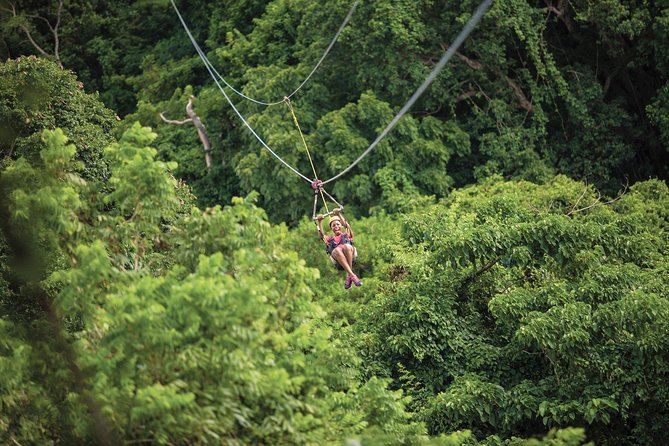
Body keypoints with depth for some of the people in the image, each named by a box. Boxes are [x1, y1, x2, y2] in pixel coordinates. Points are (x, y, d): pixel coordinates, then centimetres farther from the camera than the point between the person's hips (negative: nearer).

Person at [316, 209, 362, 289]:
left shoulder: (347, 235, 32)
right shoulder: (330, 239, 36)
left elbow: (346, 226, 11)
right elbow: (321, 235, 15)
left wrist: (339, 215, -5)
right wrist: (320, 222, 0)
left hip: (351, 257, 0)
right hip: (338, 262, 0)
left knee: (347, 246, -34)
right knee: (337, 250, -35)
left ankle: (349, 276, -30)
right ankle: (352, 275, -43)